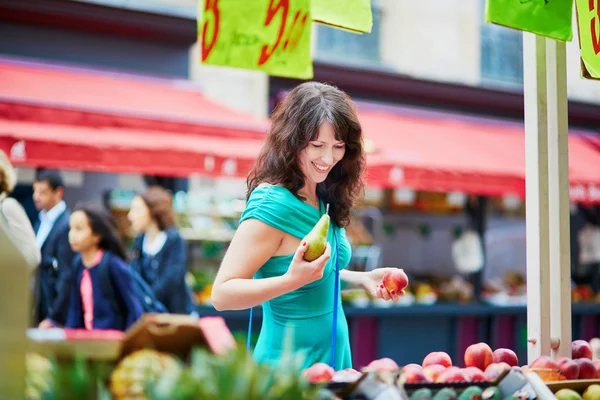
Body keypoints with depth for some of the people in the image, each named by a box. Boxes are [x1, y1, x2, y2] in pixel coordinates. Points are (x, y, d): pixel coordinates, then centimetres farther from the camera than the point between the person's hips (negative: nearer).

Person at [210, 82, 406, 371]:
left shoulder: (323, 199, 3)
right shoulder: (272, 204, -20)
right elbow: (222, 295, -22)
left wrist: (360, 279, 2)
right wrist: (292, 280, -33)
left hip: (335, 357, 8)